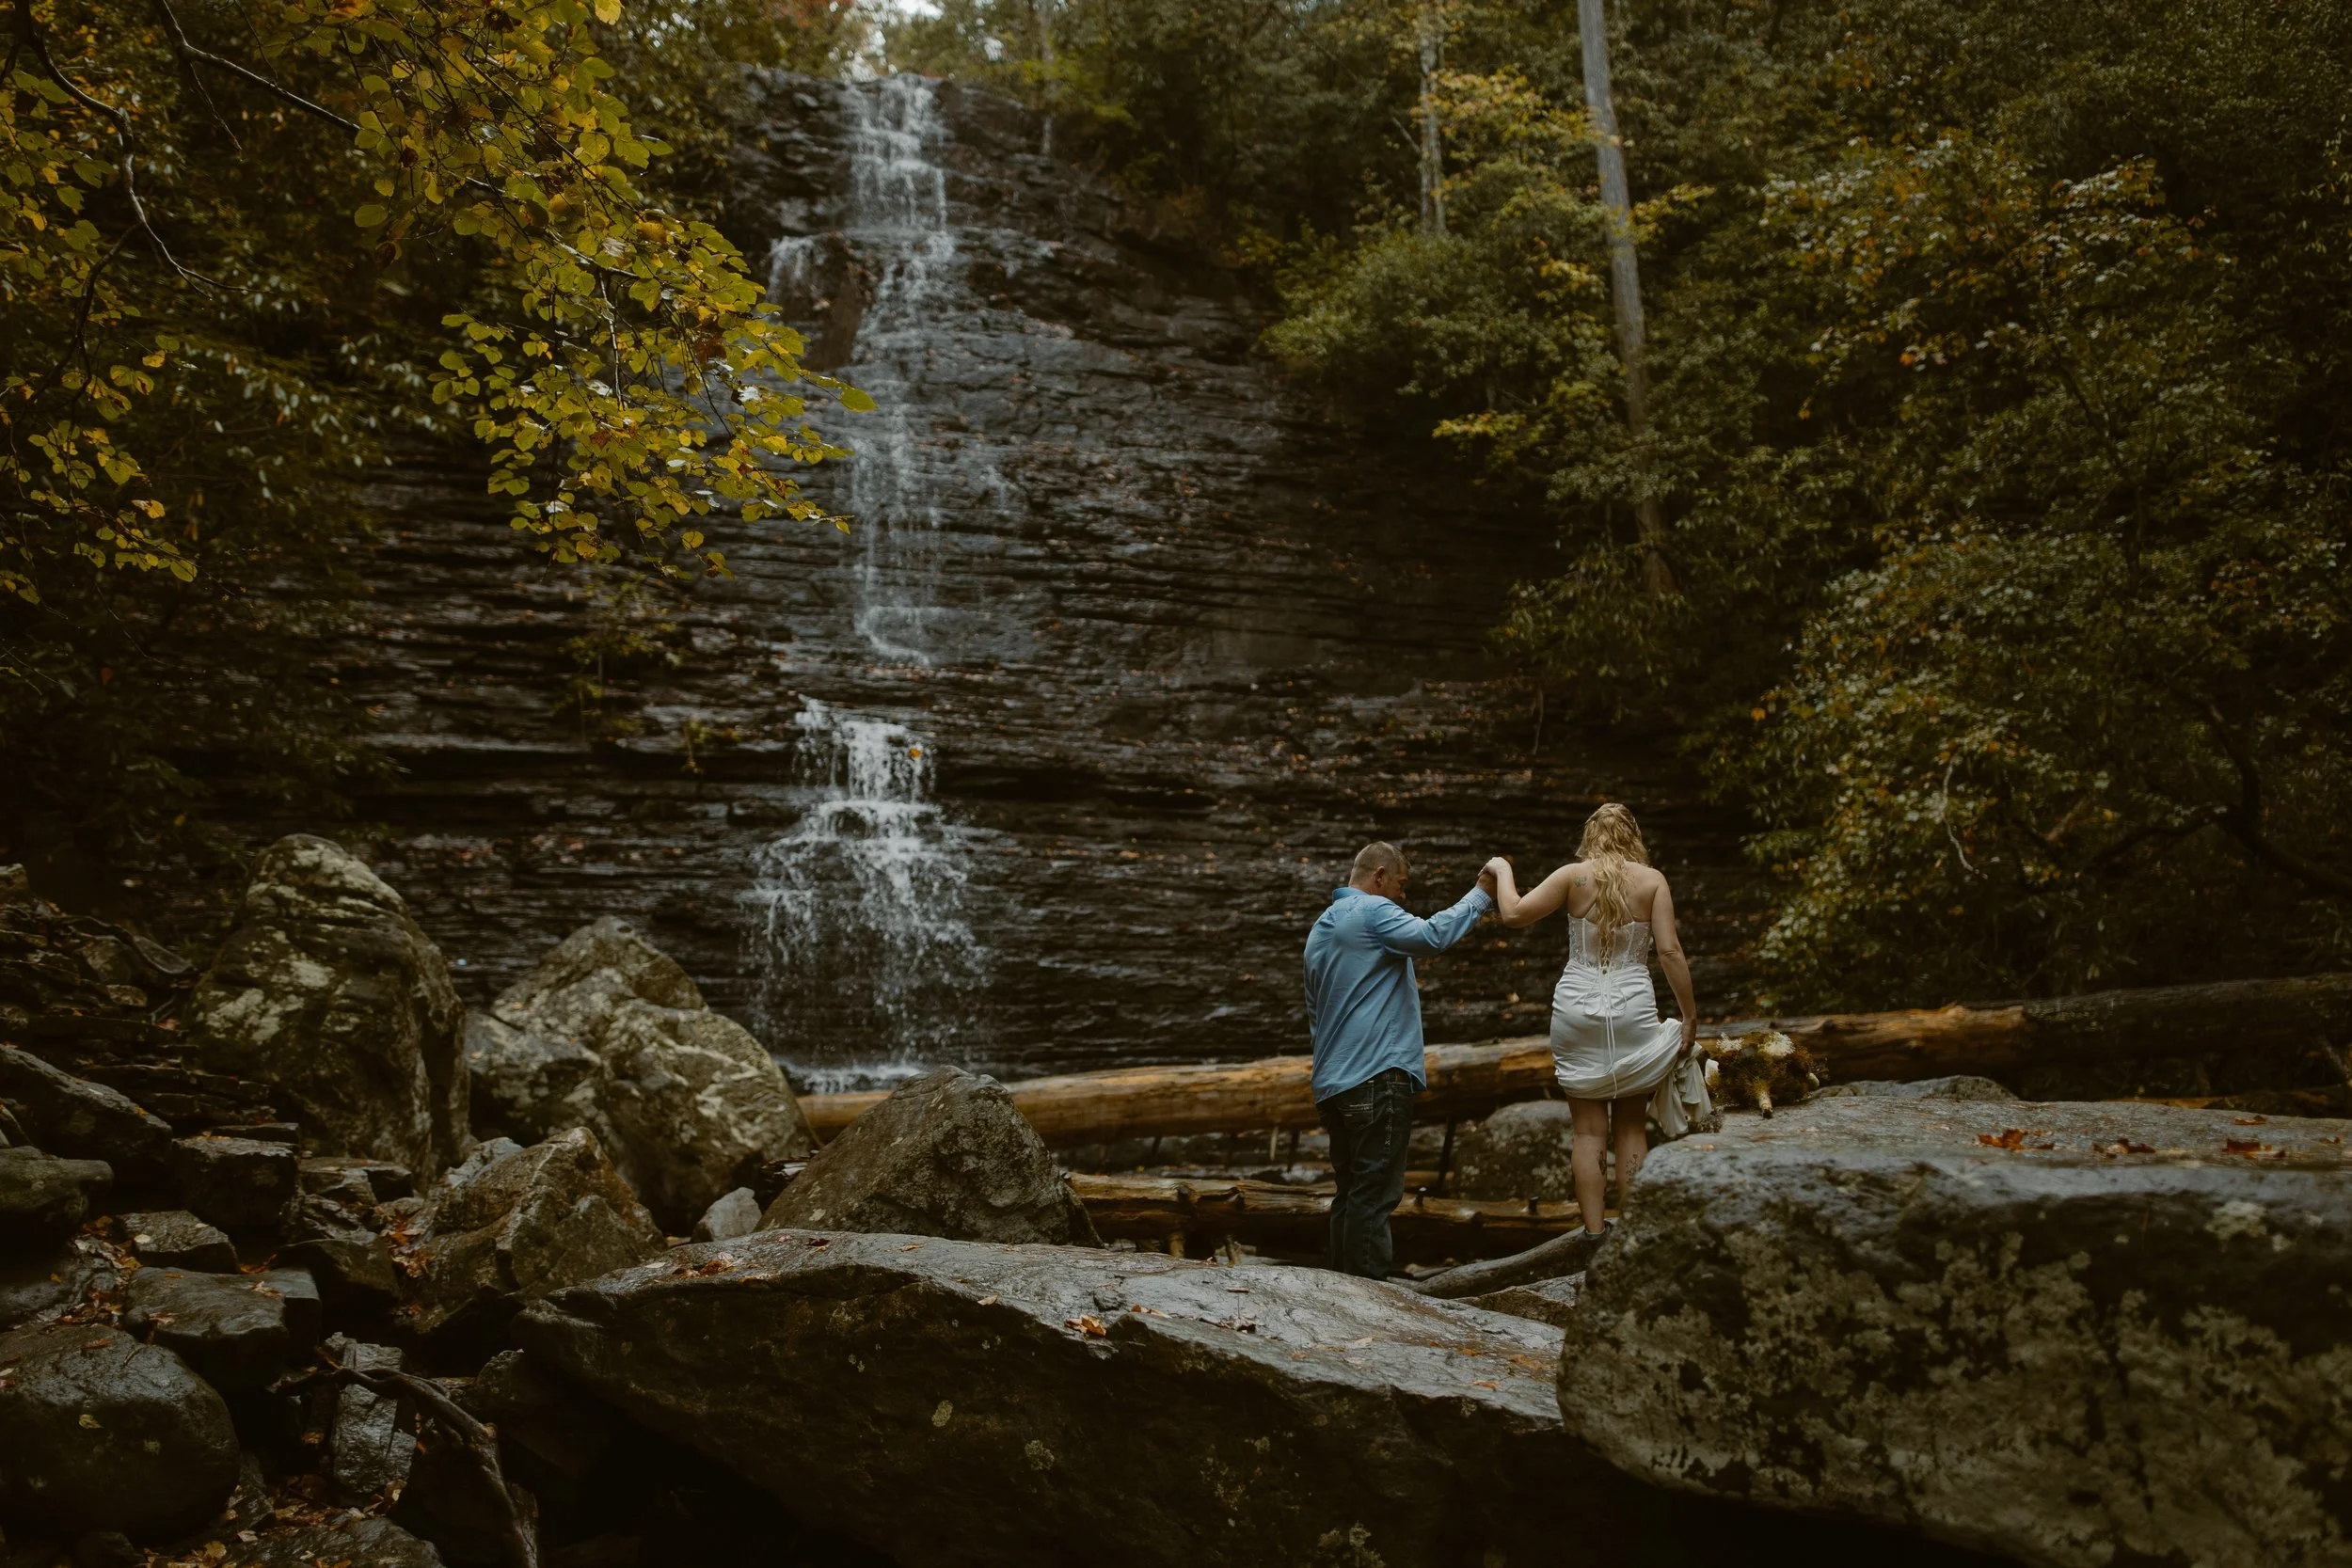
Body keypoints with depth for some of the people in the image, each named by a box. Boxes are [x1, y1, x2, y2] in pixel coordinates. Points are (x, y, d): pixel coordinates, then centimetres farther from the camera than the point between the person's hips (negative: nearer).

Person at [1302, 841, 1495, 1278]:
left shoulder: (1320, 928, 21)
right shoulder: (1373, 911, -7)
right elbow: (1432, 935, -25)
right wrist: (1480, 896, -15)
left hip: (1334, 1084, 9)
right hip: (1378, 1078, -9)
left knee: (1350, 1192, 13)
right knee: (1374, 1195, -6)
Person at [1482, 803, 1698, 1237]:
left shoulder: (1573, 875, 0)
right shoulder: (1652, 881, 1)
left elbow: (1514, 913, -6)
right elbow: (1670, 951, -5)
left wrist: (1502, 870, 12)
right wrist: (1689, 1016, 0)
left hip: (1576, 1009, 0)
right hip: (1632, 1011, 0)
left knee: (1588, 1130, 5)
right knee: (1630, 1127, 10)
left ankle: (1595, 1235, 2)